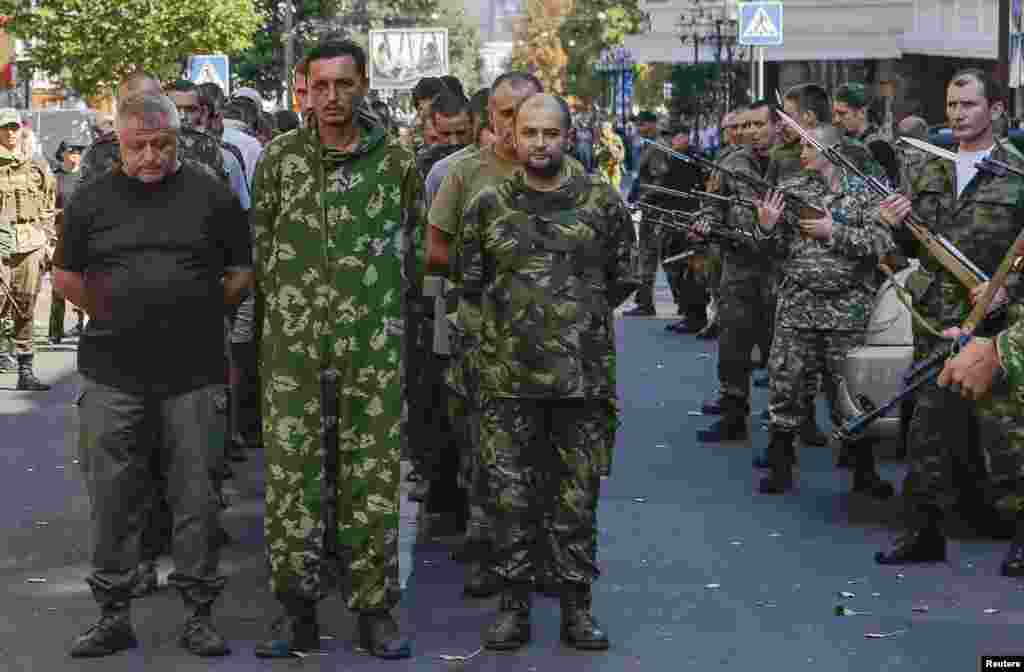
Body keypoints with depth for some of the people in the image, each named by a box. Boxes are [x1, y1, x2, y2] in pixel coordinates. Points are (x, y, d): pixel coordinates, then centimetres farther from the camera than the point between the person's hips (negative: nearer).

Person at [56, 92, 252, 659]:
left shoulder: (211, 195, 2)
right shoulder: (91, 200, 6)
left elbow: (242, 272, 8)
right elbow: (66, 276, 14)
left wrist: (199, 314, 3)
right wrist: (114, 316, 7)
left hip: (192, 374, -1)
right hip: (113, 377, 1)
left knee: (196, 497, 4)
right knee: (113, 499, 5)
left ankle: (199, 613, 14)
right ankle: (113, 616, 16)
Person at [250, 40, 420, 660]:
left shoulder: (397, 162, 2)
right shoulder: (281, 158, 2)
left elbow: (413, 243, 12)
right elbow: (261, 241, 11)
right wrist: (290, 300, 11)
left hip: (374, 342, 0)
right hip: (293, 341, 1)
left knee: (373, 475, 4)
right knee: (290, 473, 1)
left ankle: (376, 608, 14)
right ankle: (297, 611, 10)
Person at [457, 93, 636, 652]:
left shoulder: (602, 203, 3)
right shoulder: (488, 206, 4)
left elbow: (622, 280, 12)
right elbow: (470, 285, 12)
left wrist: (581, 317, 11)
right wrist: (497, 332, 8)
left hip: (584, 375, 0)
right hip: (506, 379, 0)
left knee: (578, 495, 6)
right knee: (511, 495, 4)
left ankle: (576, 604, 16)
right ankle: (513, 603, 14)